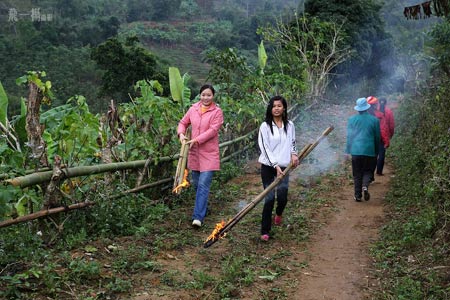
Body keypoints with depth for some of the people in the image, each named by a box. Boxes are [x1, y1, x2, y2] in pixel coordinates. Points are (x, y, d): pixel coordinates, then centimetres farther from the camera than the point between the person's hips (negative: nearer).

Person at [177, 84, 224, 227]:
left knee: (203, 185, -11)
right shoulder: (193, 108, 7)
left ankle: (198, 217, -12)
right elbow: (183, 122, 15)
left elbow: (213, 130, -15)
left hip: (209, 153, -5)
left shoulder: (217, 111, -6)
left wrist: (196, 140, -21)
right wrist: (181, 134, -5)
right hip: (194, 152, 5)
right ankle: (203, 207, 37)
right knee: (196, 184, 16)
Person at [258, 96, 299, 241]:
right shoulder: (265, 126, -6)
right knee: (269, 198, -6)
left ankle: (279, 213, 35)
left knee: (282, 197, -3)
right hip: (268, 166, -3)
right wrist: (275, 165, -18)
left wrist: (294, 153, -2)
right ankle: (265, 231, 6)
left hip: (284, 166, 3)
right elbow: (265, 149, -10)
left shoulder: (290, 125, 5)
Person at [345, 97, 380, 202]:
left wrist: (348, 150, 11)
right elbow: (377, 137, 7)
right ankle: (365, 186, -15)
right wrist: (376, 151, 18)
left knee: (357, 173, 7)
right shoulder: (374, 120, 1)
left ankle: (358, 195, 7)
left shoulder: (352, 119, 0)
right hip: (369, 150, 0)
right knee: (368, 171, 12)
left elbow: (349, 136, 4)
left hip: (356, 150, 0)